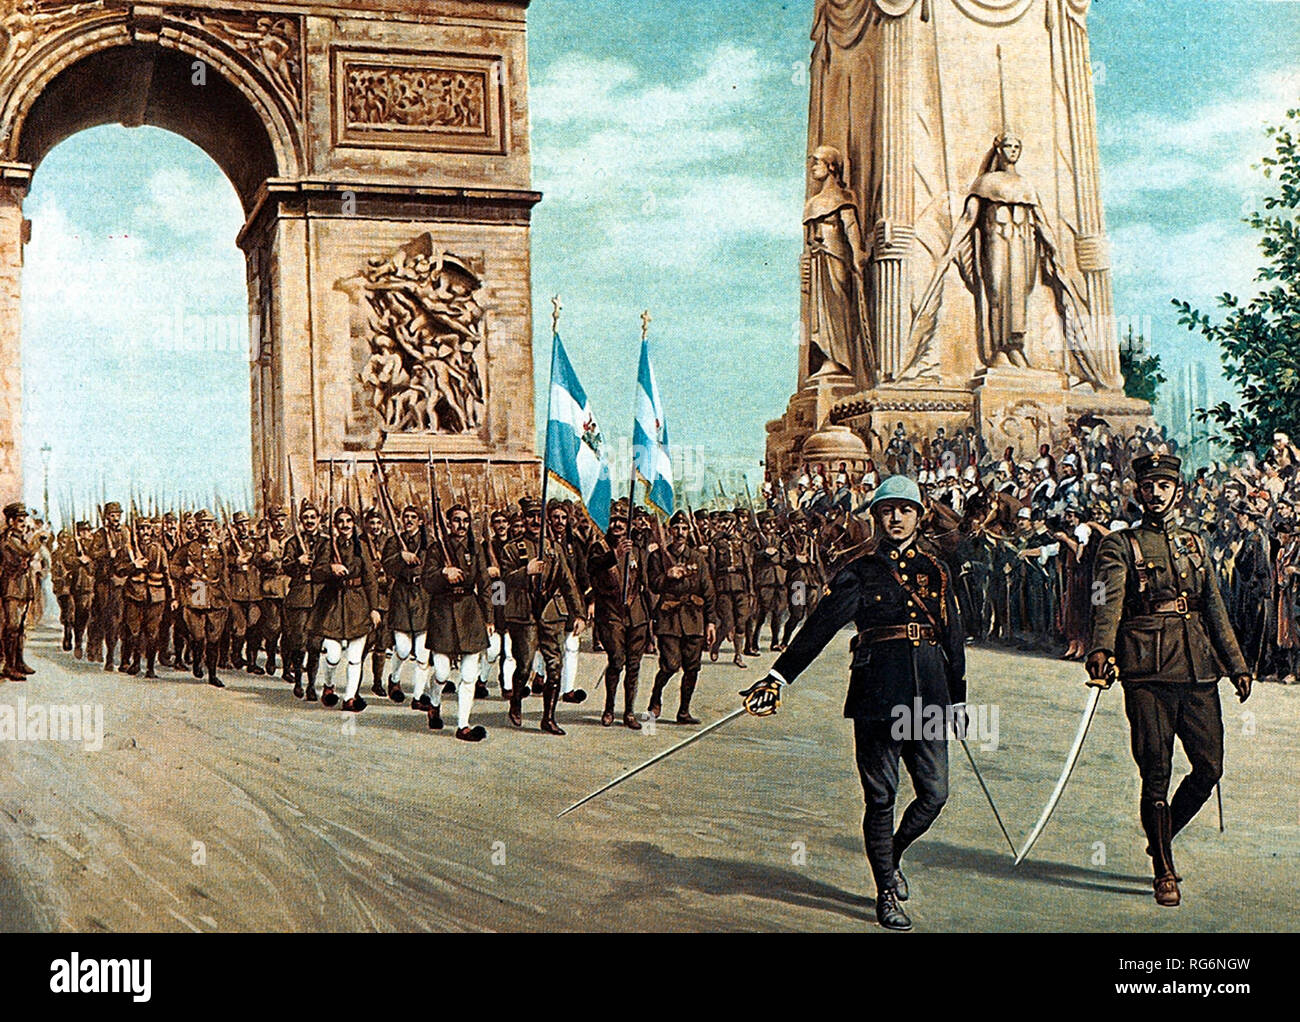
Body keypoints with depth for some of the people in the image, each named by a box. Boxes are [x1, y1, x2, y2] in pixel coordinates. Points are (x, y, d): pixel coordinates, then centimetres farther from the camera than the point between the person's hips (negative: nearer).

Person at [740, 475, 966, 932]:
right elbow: (819, 626, -7)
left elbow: (953, 637, 19)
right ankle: (887, 893, 15)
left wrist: (958, 701, 21)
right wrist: (777, 677, -17)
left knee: (934, 794, 3)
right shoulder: (860, 574, 2)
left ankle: (893, 855, 32)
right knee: (881, 797, 1)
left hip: (928, 696, 3)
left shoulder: (935, 571, 13)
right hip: (878, 694, -3)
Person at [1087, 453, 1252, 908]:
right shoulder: (1119, 546, 2)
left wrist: (1237, 665, 18)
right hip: (1148, 670, -5)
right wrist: (1100, 649, -32)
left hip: (1198, 670, 5)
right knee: (1156, 773, -3)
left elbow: (1215, 609, 22)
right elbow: (1108, 602, -14)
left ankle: (1161, 838, 28)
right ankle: (1164, 871, 8)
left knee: (1209, 766, 3)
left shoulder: (1195, 544, 19)